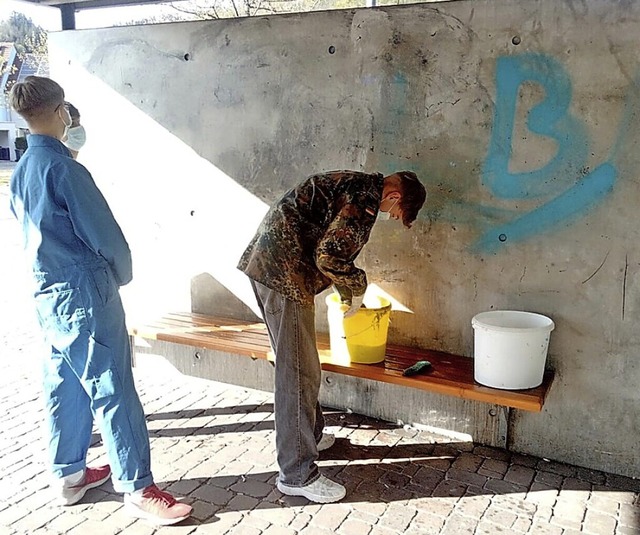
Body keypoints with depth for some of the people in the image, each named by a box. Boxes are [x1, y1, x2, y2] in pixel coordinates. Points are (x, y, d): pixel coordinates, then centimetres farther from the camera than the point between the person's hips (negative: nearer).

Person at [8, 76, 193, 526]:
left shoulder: (20, 173, 10)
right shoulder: (63, 167, -17)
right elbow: (103, 232, -17)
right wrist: (122, 274, 2)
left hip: (47, 294, 9)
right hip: (84, 294, -9)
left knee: (64, 387, 17)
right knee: (112, 391, -3)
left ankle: (68, 475, 29)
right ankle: (137, 488, 5)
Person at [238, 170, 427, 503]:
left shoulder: (354, 185, 20)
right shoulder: (367, 198, -12)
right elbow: (329, 256, -20)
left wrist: (347, 291, 28)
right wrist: (358, 285, -2)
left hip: (265, 262, 11)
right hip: (284, 272, -11)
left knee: (294, 362, 22)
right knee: (299, 373, -4)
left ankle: (309, 435, 39)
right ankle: (297, 474, 5)